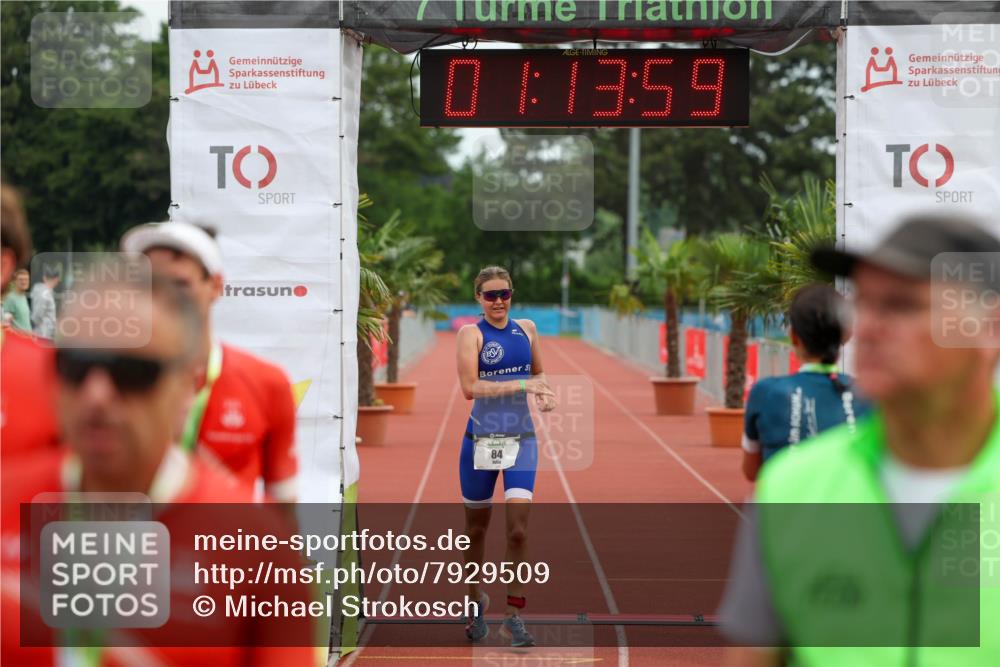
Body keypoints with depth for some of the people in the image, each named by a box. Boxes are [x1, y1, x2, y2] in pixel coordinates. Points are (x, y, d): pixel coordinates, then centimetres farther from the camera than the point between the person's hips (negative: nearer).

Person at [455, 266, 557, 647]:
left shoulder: (526, 329, 7)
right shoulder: (471, 333, -6)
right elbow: (469, 388, -19)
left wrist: (544, 393, 2)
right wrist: (523, 385, -23)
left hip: (521, 439, 2)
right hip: (480, 439, -2)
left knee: (518, 529, -9)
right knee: (476, 528, 10)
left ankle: (514, 616, -1)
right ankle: (476, 601, 33)